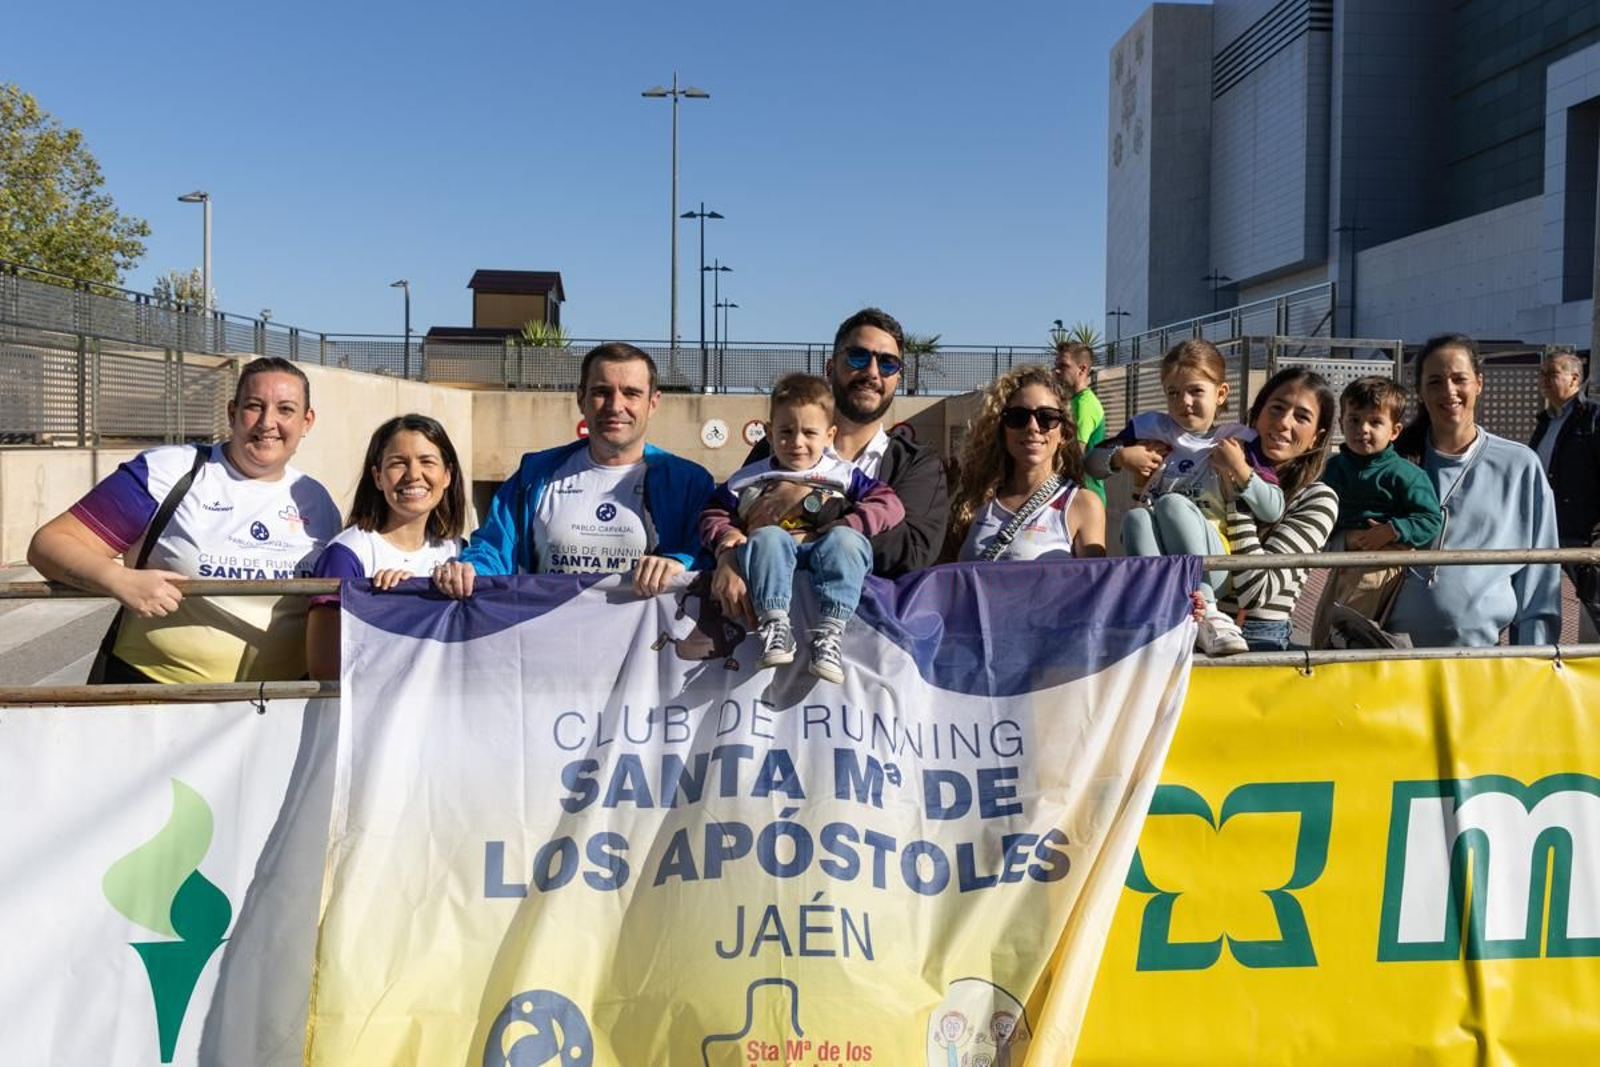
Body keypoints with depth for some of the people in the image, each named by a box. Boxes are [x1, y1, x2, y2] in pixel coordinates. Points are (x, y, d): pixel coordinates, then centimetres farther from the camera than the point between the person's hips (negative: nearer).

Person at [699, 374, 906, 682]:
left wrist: (846, 527, -8)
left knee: (845, 539, -33)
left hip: (824, 556, 0)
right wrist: (725, 533, -4)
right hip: (773, 559, 1)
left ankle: (830, 631, -43)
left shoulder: (843, 475, 17)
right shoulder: (749, 480, 22)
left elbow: (890, 505, 6)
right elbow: (712, 515, 19)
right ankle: (774, 623, -42)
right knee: (767, 537, -32)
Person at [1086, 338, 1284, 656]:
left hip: (1207, 565, -2)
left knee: (1173, 503, -31)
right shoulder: (1149, 428, 11)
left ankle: (1206, 610, -36)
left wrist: (1240, 470, -13)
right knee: (1136, 516, -31)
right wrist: (1121, 456, -3)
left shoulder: (1238, 440, 5)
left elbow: (1273, 511, 1)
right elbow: (1092, 463, 18)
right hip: (1152, 565, 2)